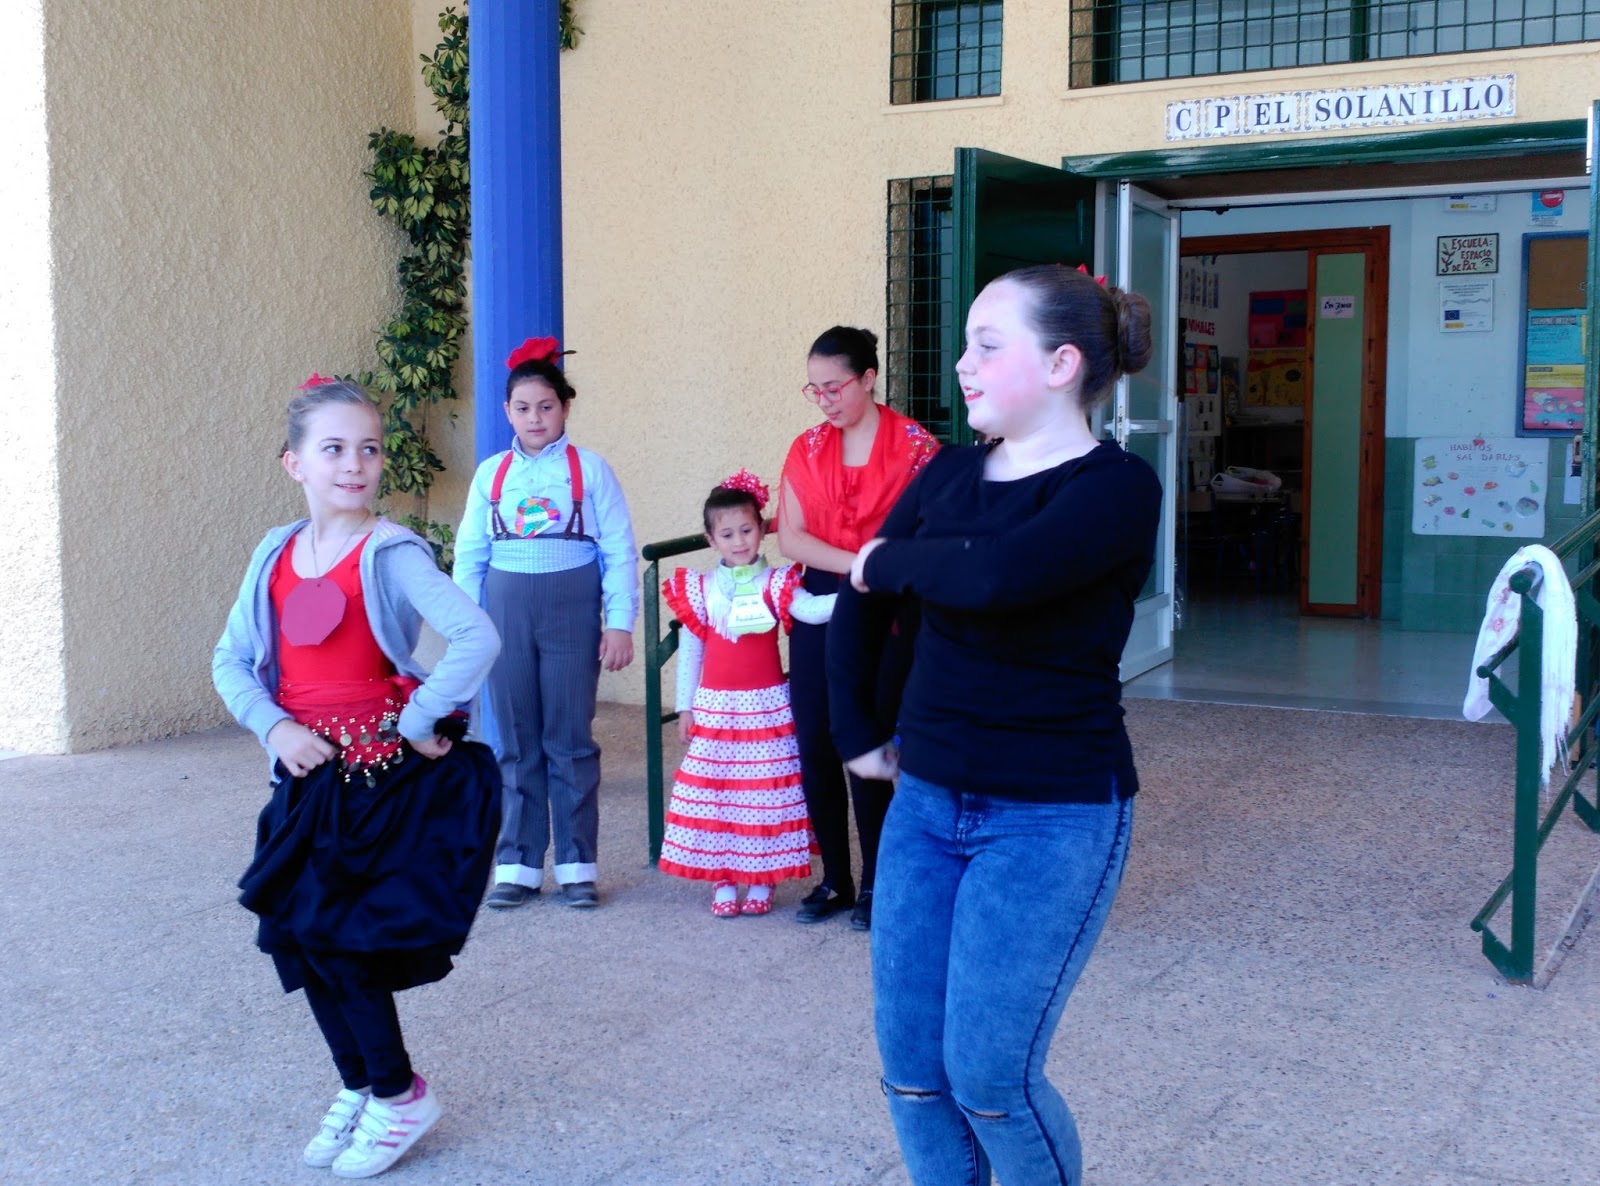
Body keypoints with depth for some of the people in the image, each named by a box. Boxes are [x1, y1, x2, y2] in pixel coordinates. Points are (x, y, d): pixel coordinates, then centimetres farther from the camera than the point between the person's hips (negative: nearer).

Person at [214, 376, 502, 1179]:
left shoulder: (391, 555, -13)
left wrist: (417, 724, -20)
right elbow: (231, 659, 7)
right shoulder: (276, 556, 5)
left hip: (381, 775, -6)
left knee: (331, 936, -5)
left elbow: (478, 639, -25)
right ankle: (356, 1088, 31)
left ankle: (398, 1093, 15)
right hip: (306, 774, 6)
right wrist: (272, 724, -10)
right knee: (297, 939, 12)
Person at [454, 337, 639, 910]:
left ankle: (577, 864, 13)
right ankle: (518, 864, 16)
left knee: (570, 739, 2)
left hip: (571, 609, -2)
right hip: (505, 609, 3)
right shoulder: (491, 473, 8)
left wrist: (620, 623, -6)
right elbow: (470, 554, 11)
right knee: (516, 741, 7)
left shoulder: (589, 469, 1)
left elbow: (619, 551, -1)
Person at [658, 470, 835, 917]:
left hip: (766, 706, -1)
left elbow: (810, 609, -22)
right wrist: (685, 707, 8)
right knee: (715, 790, 2)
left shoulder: (774, 584, -3)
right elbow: (689, 651, 9)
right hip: (715, 707, 2)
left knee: (766, 790, 0)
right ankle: (723, 882, 13)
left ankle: (761, 880, 12)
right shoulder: (699, 591, 4)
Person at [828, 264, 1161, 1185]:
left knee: (988, 1076, -3)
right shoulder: (951, 472, 5)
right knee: (911, 1064, 10)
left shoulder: (1117, 488, -14)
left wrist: (893, 562, -13)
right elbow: (861, 602, 14)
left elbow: (994, 575, -31)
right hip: (928, 801, 6)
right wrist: (859, 736, 12)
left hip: (1052, 816, -6)